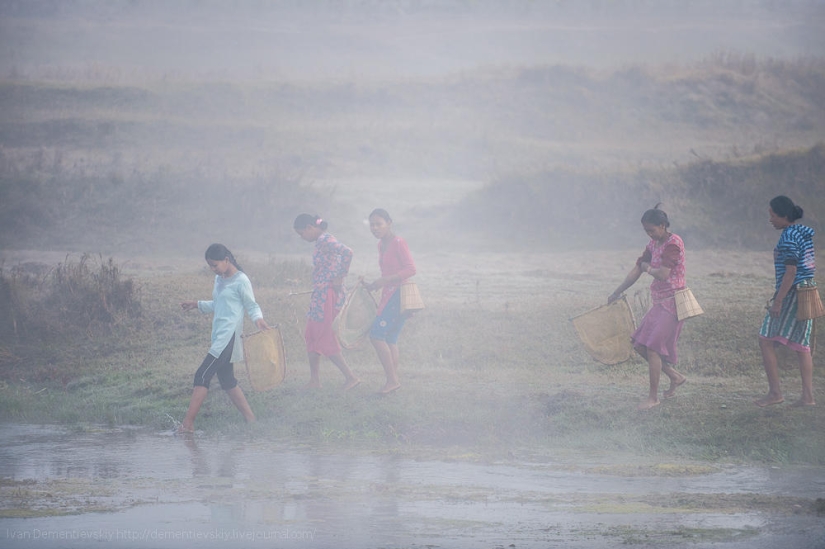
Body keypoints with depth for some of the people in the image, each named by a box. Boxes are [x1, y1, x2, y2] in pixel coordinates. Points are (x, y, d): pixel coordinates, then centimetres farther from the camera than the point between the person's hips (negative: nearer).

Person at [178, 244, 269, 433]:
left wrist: (258, 319, -22)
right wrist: (197, 305, 20)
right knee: (227, 381, 9)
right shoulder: (219, 280, 17)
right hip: (218, 337, 9)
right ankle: (250, 419, 14)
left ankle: (188, 423, -16)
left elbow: (251, 305, -4)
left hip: (229, 336, -9)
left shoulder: (240, 281, -8)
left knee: (202, 375, -14)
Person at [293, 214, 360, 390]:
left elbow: (347, 253, -30)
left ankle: (350, 377, -4)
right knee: (312, 337, 14)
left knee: (325, 339, -5)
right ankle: (314, 380, 19)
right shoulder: (321, 240, 14)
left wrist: (340, 277, -21)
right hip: (320, 295, 10)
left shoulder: (324, 240, -16)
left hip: (327, 295, -10)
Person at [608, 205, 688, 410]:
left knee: (652, 347, -12)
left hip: (671, 302, -9)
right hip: (659, 302, 9)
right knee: (640, 345, 8)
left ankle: (653, 397, -5)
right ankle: (675, 377, 20)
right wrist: (617, 293, 21)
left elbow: (663, 274, -27)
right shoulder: (653, 244, 12)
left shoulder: (673, 243, -16)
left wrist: (648, 268, -6)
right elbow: (637, 269, 18)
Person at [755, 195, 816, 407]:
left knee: (766, 340, -2)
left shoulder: (789, 237, -15)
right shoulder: (804, 233, 13)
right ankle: (808, 395, 6)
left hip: (790, 293, -9)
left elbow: (791, 271, -20)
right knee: (801, 344, 9)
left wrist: (778, 300, -20)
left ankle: (774, 392, -4)